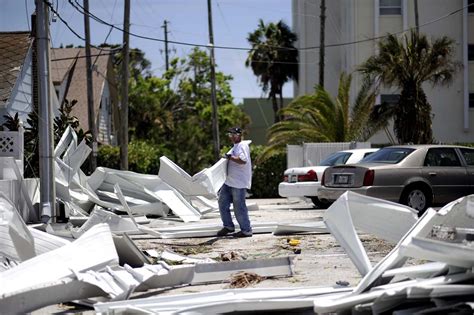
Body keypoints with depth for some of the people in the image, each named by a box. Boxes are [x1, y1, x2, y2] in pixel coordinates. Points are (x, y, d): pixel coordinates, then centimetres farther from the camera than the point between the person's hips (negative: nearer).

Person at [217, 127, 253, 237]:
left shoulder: (242, 146, -12)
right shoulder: (235, 147, 19)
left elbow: (243, 160, -26)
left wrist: (230, 157, -21)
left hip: (239, 183, -10)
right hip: (229, 182, 10)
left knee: (239, 207, -6)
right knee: (223, 202, 11)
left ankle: (246, 230, 3)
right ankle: (228, 226, 21)